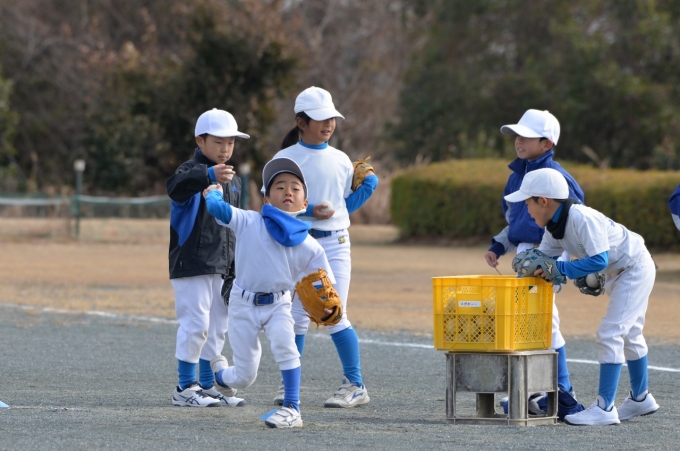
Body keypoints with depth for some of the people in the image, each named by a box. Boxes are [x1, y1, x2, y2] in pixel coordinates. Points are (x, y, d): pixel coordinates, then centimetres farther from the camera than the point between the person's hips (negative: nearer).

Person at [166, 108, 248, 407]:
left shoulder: (233, 181, 14)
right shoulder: (192, 172, -10)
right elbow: (176, 186, -37)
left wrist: (235, 269, 18)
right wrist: (209, 175, -57)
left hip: (222, 268, 8)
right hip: (191, 264, -8)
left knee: (218, 327, 11)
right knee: (195, 324, -9)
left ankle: (208, 385, 20)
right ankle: (185, 387, -1)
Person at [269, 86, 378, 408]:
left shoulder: (341, 160, 9)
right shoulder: (285, 159, -1)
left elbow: (347, 204, 14)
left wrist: (368, 186, -1)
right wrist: (307, 210, -20)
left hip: (334, 243, 1)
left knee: (335, 317, -5)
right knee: (297, 317, 4)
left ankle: (355, 385, 2)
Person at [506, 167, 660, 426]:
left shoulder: (581, 219, -31)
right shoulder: (554, 225, -2)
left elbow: (599, 260, -36)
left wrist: (559, 270, -34)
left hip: (635, 268, -10)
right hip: (616, 273, 10)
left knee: (610, 333, -16)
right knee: (628, 334, 21)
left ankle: (605, 408, -17)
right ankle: (640, 399, 36)